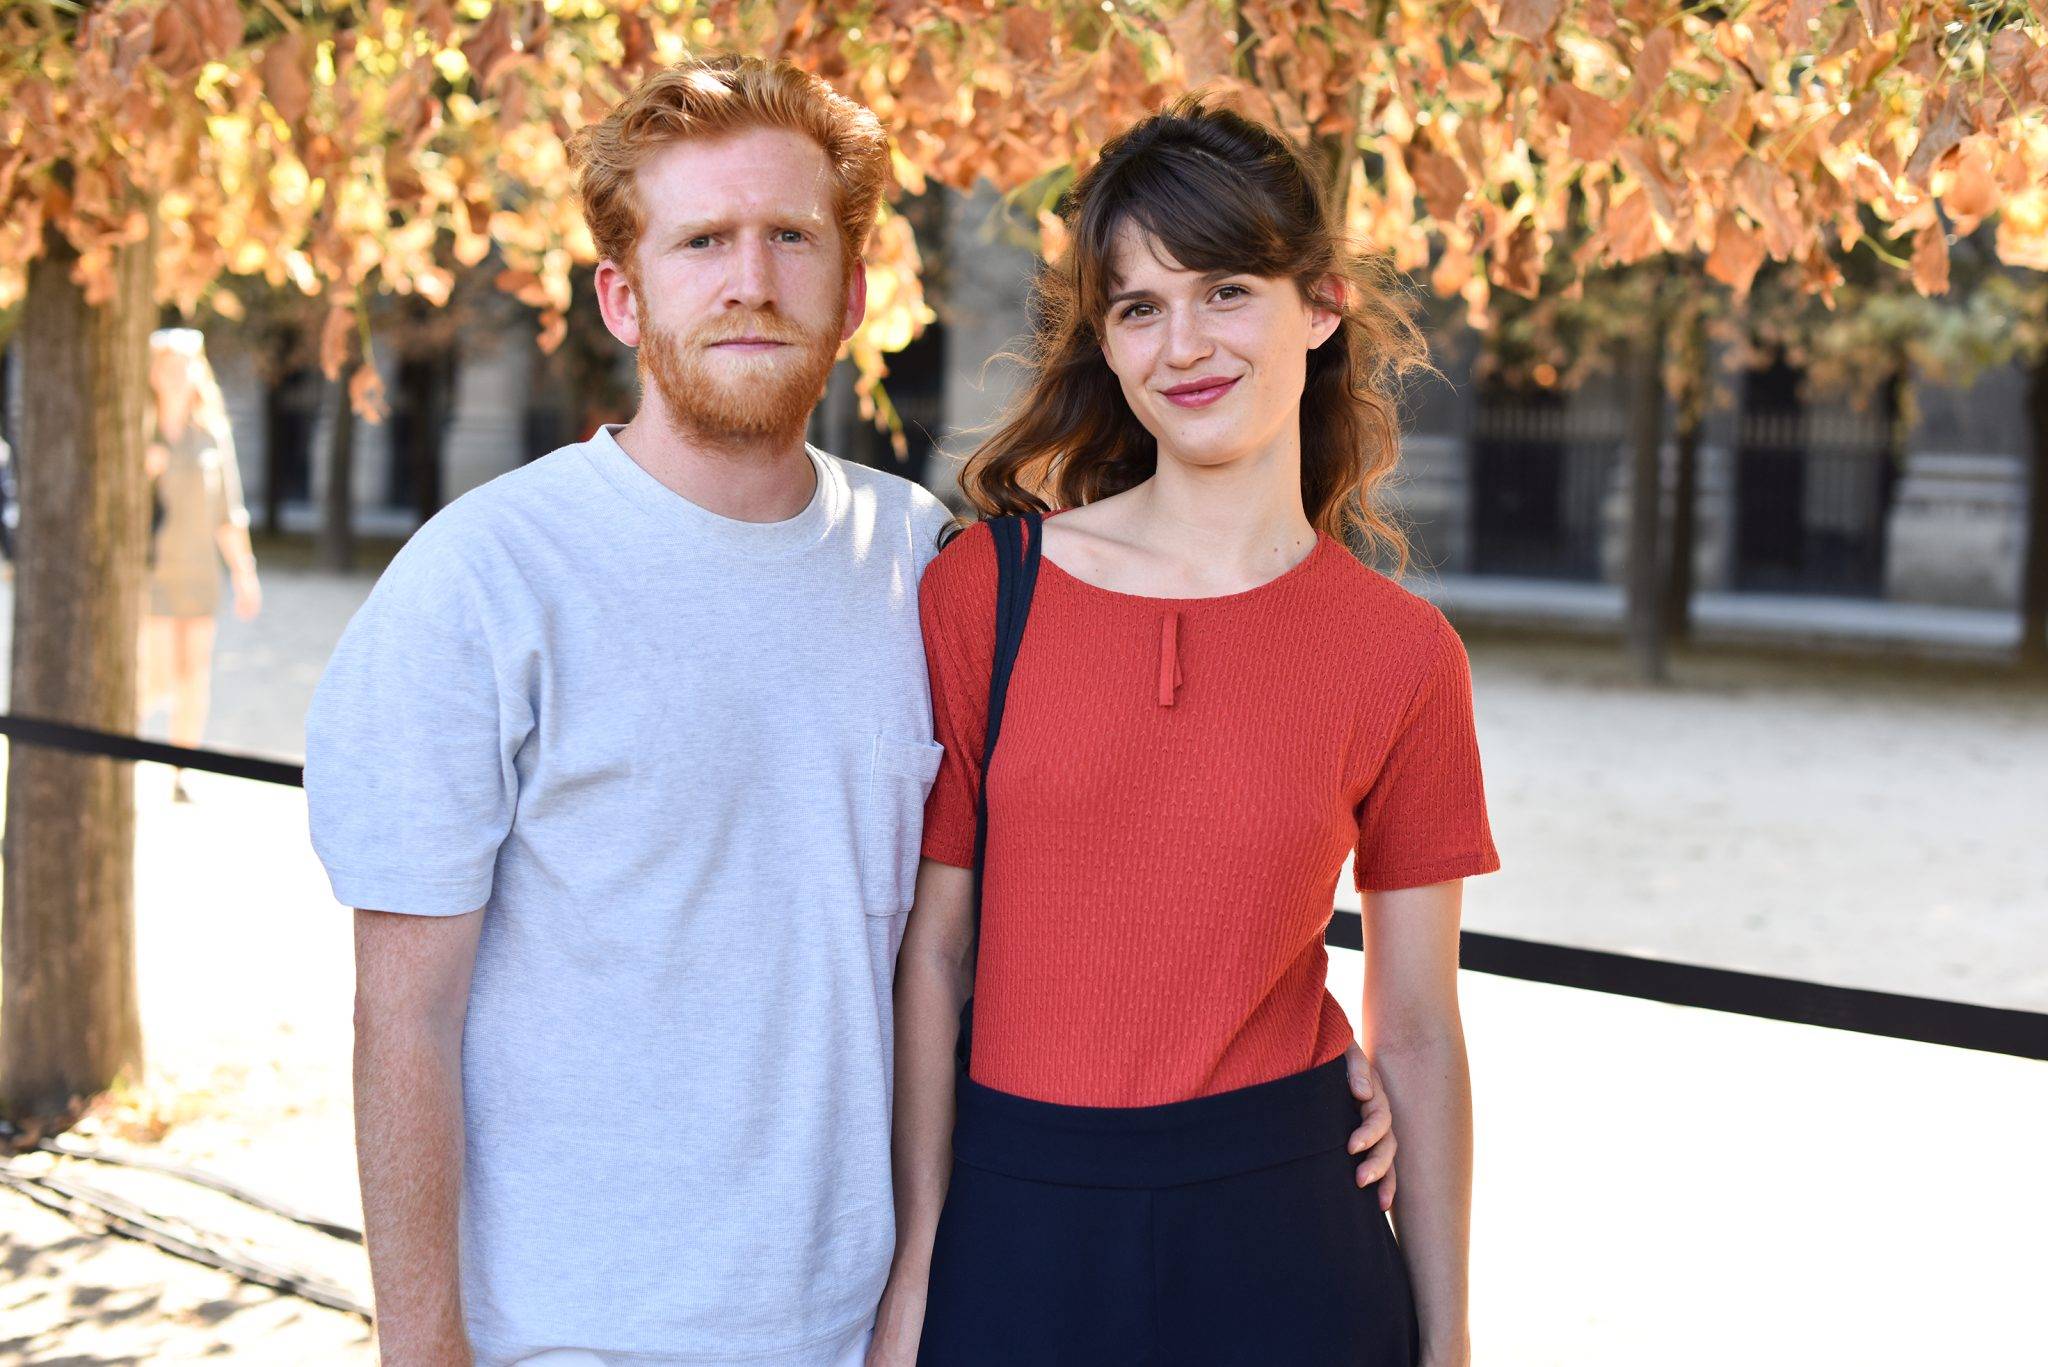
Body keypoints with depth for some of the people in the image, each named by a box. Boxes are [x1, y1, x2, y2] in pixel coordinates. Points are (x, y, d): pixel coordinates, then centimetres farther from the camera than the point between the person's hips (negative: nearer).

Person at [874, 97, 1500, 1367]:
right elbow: (932, 954, -1)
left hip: (1278, 1228, 0)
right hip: (1015, 1223, 0)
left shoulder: (1401, 655, -3)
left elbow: (1418, 1027, 2)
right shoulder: (981, 592, -5)